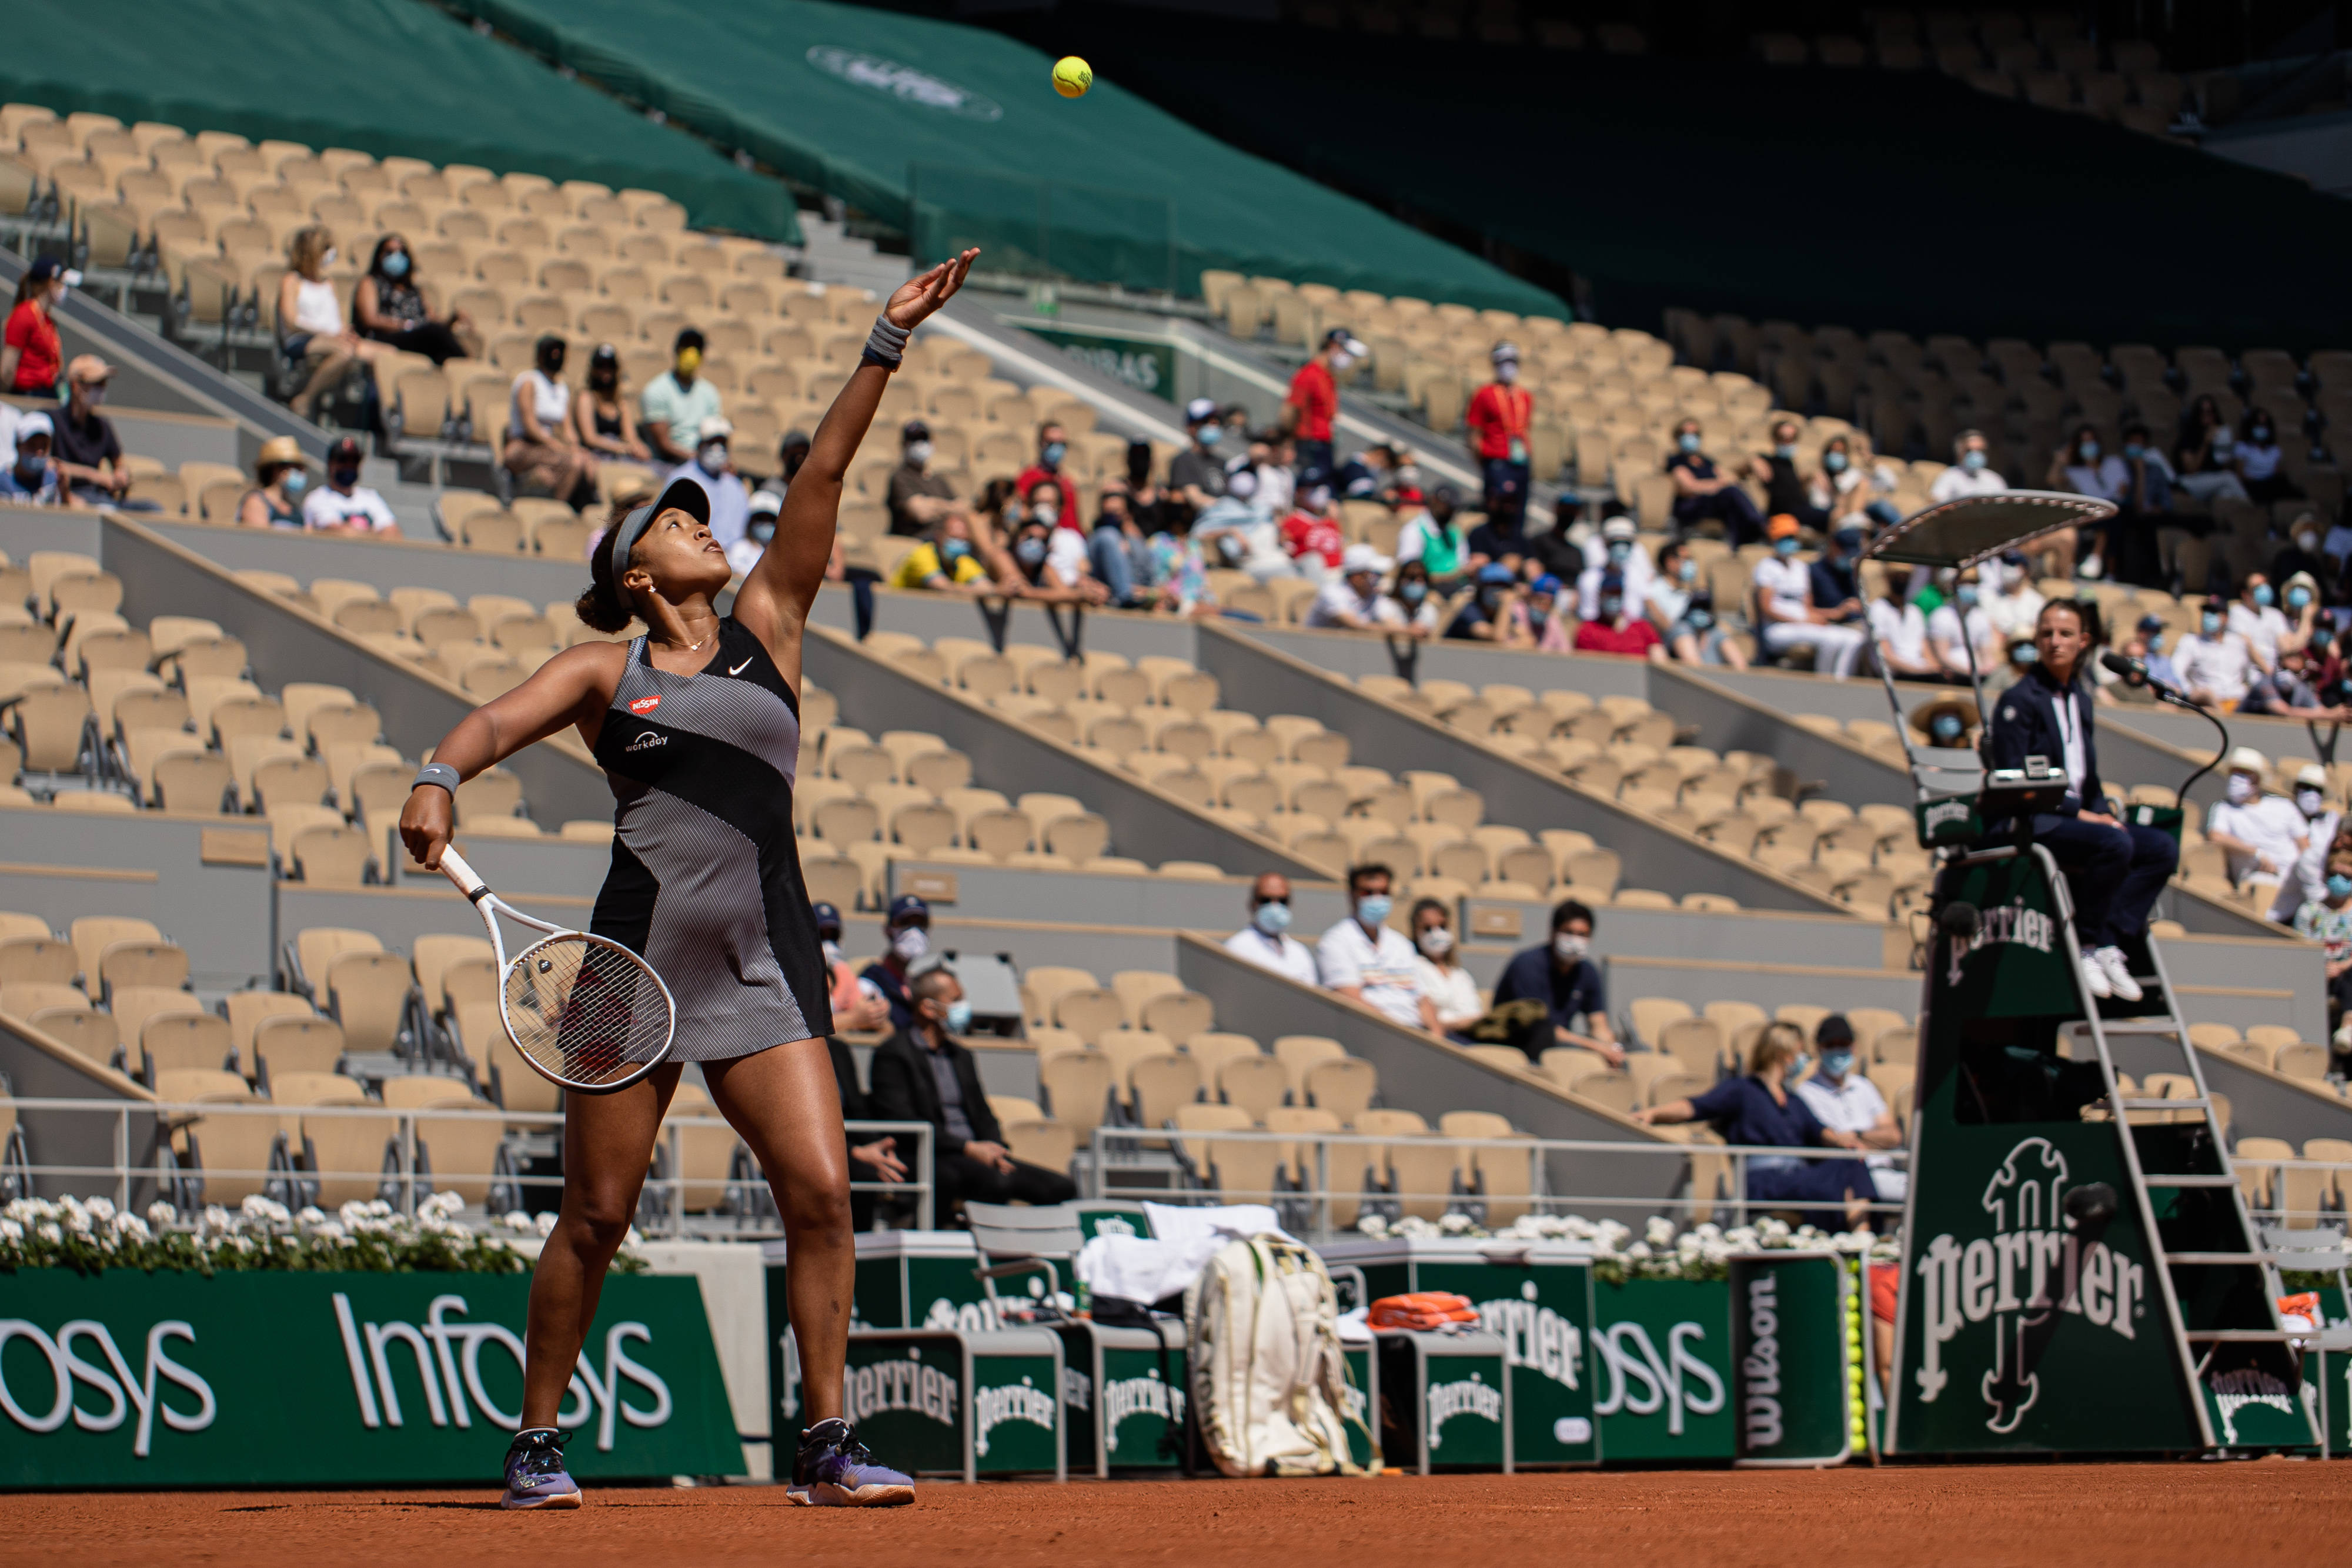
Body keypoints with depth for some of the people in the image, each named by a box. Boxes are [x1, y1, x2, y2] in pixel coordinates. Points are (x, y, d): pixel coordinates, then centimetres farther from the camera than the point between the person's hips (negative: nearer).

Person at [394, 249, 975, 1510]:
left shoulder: (766, 628, 14)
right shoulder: (605, 674, 8)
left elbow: (824, 473, 8)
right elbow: (496, 722, -6)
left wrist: (886, 343, 5)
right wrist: (440, 780, -28)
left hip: (766, 960, 2)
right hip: (641, 953, -2)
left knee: (820, 1190, -9)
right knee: (595, 1215, 1)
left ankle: (826, 1446, -2)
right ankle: (536, 1443, 15)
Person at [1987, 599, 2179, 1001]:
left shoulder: (2080, 700, 18)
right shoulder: (2019, 700, -6)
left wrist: (2102, 813, 1)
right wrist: (2077, 813, -17)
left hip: (2077, 817, 8)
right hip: (2031, 824, -8)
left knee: (2162, 846, -12)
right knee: (2114, 844, -32)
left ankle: (2107, 945, -18)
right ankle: (2086, 946, -19)